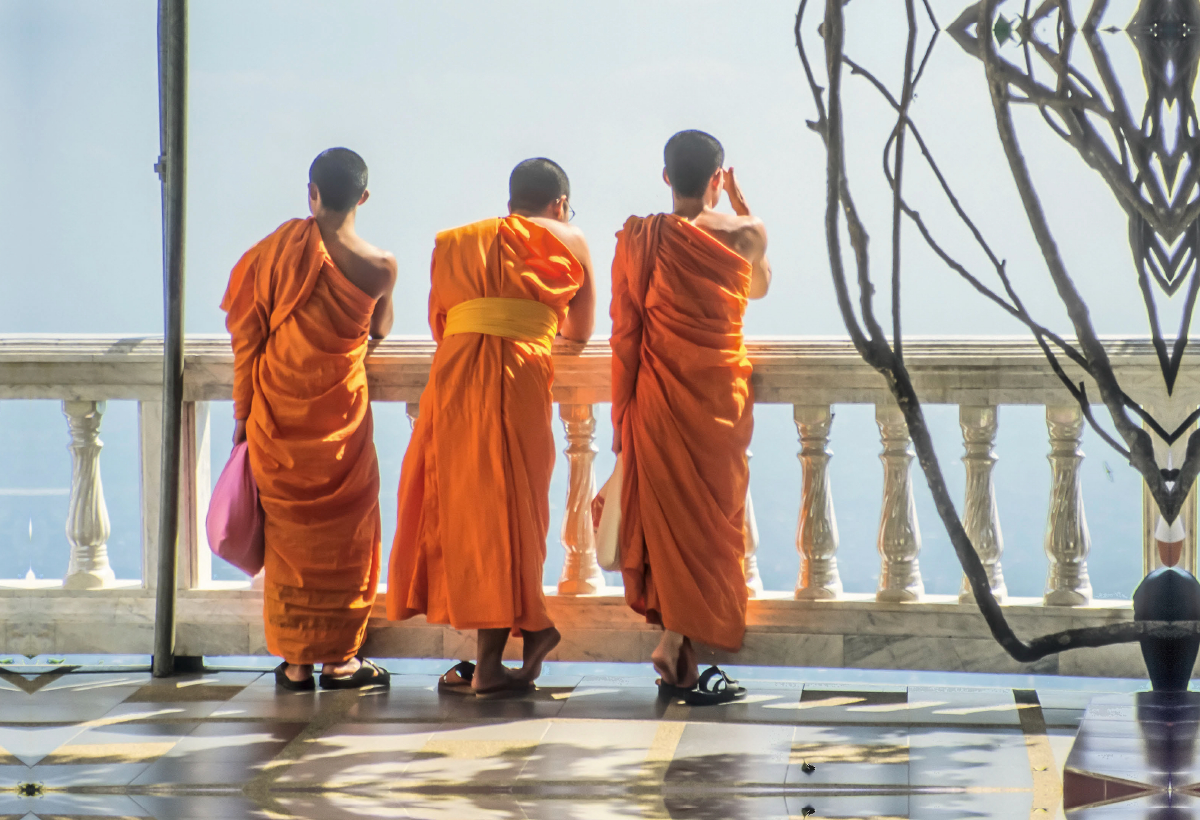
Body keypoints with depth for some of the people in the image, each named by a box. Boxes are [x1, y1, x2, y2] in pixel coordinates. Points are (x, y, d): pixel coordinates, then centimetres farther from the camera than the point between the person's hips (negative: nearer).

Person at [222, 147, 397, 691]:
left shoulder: (285, 244, -8)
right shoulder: (379, 266, -9)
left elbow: (246, 333, -3)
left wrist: (245, 413, 6)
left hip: (278, 411, 1)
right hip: (340, 412, -1)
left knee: (288, 530, 9)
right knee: (343, 528, 11)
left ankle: (295, 661, 12)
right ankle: (338, 658, 12)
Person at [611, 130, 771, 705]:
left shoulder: (637, 238, -3)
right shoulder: (743, 234, -6)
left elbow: (624, 333, 1)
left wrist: (621, 413, 8)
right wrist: (740, 204, 20)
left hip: (656, 398, 2)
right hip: (719, 395, -2)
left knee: (666, 513, 10)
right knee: (711, 518, 4)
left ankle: (677, 650, 11)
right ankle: (678, 642, -5)